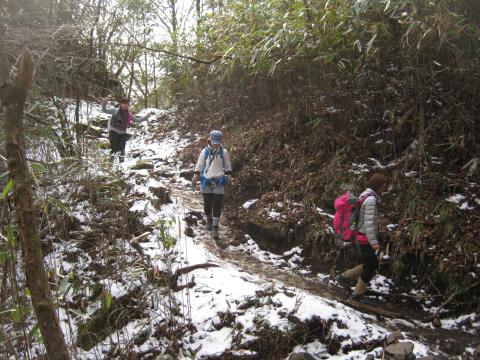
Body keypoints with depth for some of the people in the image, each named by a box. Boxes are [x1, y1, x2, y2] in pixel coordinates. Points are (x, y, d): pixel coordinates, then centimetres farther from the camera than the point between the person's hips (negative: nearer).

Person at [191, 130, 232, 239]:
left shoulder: (224, 152, 1)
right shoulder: (204, 152, 1)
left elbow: (228, 166, 10)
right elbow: (199, 165, 7)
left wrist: (228, 175, -2)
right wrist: (195, 176, -1)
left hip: (219, 182, -1)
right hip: (207, 181, 1)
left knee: (217, 205, -6)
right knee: (207, 204, 7)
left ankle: (215, 228, 0)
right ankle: (209, 221, 34)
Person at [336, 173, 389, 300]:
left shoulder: (365, 195, 10)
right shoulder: (371, 199, -19)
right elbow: (369, 223, -22)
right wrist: (374, 242, -20)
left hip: (358, 237, 9)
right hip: (364, 240, -9)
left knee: (369, 264, 18)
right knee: (371, 266, 6)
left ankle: (345, 277, 19)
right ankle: (358, 293, 18)